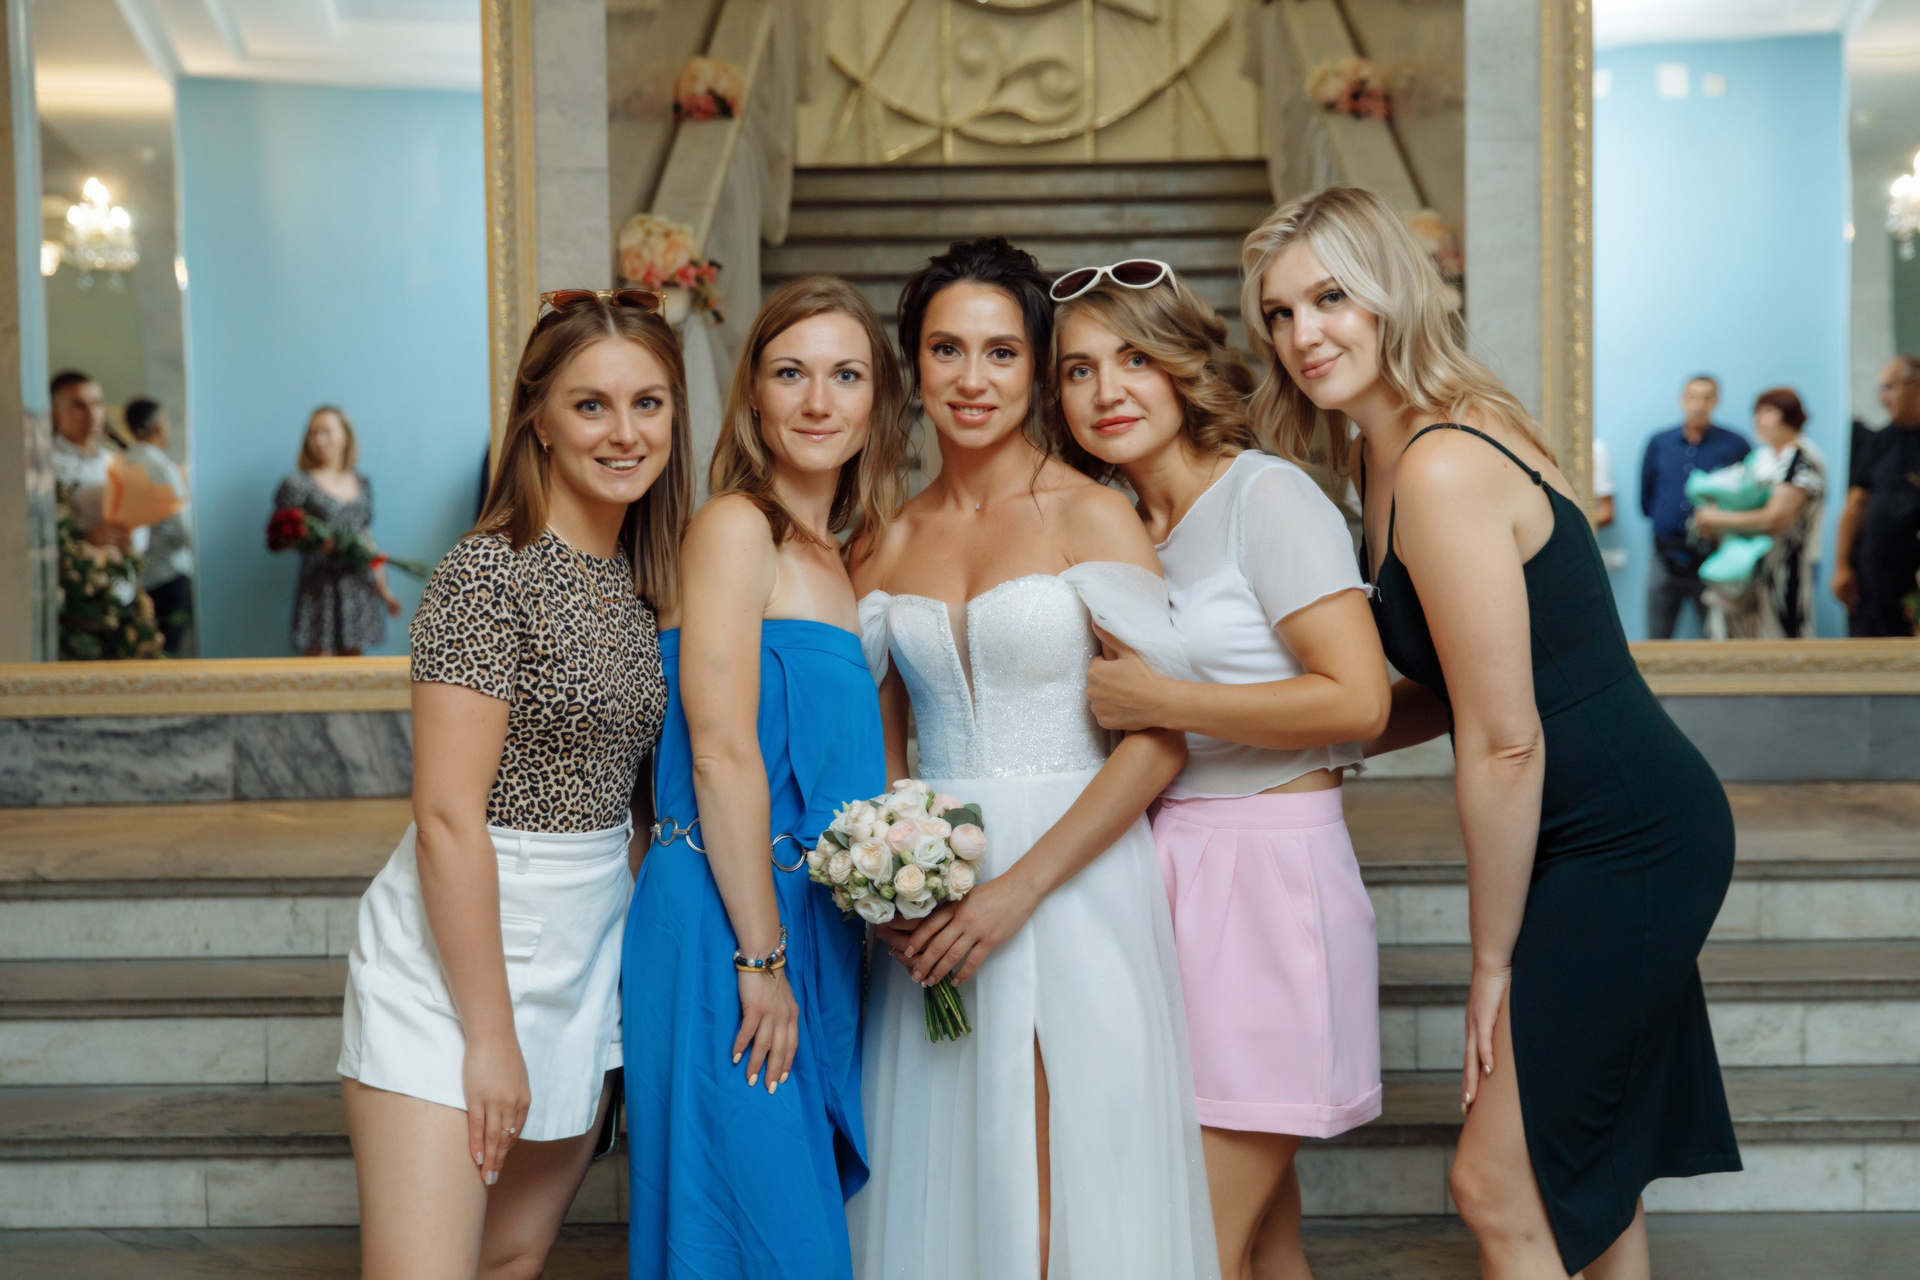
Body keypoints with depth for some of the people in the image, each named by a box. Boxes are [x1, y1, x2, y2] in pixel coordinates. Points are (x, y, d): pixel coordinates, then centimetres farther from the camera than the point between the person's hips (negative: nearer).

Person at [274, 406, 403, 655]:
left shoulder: (362, 484, 12)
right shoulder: (297, 484, -3)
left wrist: (384, 588, 16)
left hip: (360, 586, 4)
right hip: (319, 585, -4)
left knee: (353, 654, 7)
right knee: (316, 655, -7)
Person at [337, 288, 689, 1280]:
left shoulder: (639, 582, 8)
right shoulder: (490, 573, -15)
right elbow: (447, 818, -18)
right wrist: (489, 1034, -17)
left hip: (585, 965, 8)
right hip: (455, 956, -7)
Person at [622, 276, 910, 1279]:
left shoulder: (834, 556, 15)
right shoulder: (735, 526, -10)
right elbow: (721, 752, -17)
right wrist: (760, 957, -17)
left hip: (815, 924, 8)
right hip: (728, 926, -8)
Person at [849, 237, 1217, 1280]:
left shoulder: (1091, 517, -3)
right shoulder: (888, 543, 10)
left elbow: (1160, 737, -9)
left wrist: (1018, 888, -14)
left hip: (1074, 883, -4)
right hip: (932, 903, 4)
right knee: (938, 1189, 8)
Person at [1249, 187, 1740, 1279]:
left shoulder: (1441, 468, -22)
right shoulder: (1397, 457, 7)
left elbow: (1505, 746, -21)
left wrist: (1492, 960, -12)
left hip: (1622, 845, -10)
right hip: (1628, 832, 10)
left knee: (1499, 1186, -3)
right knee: (1585, 1172, 20)